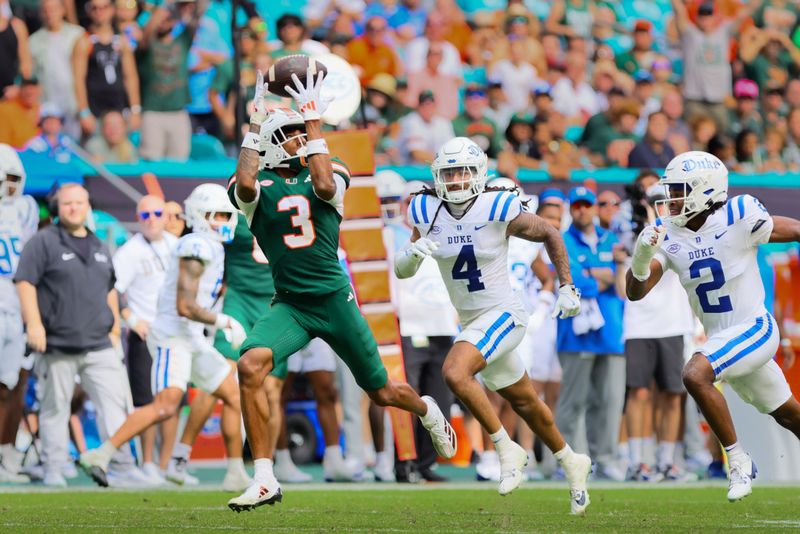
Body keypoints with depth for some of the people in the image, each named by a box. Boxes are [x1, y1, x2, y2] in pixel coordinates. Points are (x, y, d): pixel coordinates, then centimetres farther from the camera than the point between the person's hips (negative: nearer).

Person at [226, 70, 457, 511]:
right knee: (251, 365, -29)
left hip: (335, 299, 1)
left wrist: (313, 119, -17)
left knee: (381, 391, 13)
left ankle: (427, 412, 51)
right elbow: (245, 184, -27)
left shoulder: (331, 173, 2)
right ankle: (264, 479, -24)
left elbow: (324, 186, -23)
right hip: (290, 304, -1)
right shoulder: (258, 186, -1)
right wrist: (256, 122, -17)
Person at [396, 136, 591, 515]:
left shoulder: (499, 210, -16)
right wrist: (413, 252, -21)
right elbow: (402, 271, 2)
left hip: (503, 314, -6)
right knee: (524, 403, 19)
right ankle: (571, 462, 41)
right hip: (471, 322, 6)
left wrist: (566, 288, 0)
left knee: (454, 372, -29)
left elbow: (549, 235, -1)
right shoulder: (427, 212, -3)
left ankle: (507, 450, -15)